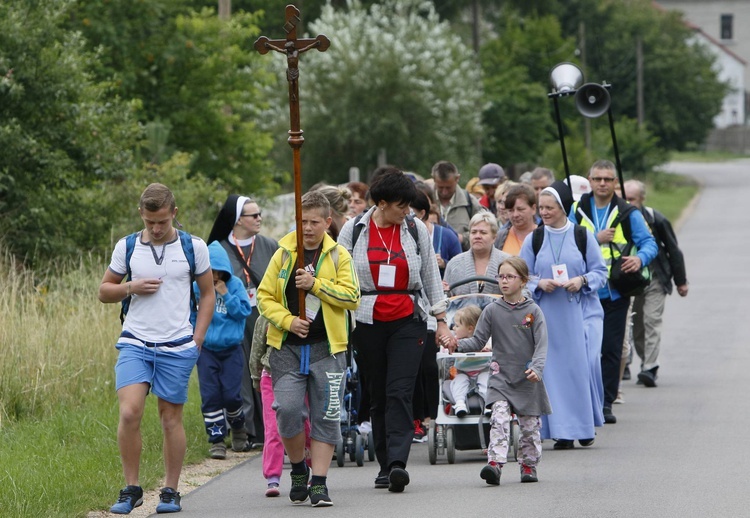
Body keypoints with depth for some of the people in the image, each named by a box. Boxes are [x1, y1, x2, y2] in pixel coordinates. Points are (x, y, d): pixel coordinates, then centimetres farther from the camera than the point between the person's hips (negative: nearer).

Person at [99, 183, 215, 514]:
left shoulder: (193, 248, 3)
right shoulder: (126, 247, 6)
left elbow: (208, 293, 11)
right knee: (129, 412, -14)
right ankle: (131, 489, -3)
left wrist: (197, 339, 2)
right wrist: (131, 288, -7)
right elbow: (104, 291, 14)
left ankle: (171, 492, 13)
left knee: (171, 418, 3)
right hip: (135, 343, 1)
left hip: (177, 347, 0)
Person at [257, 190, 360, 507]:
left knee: (325, 415, -1)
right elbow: (265, 296, 6)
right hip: (287, 347, 1)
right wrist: (287, 320, -10)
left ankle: (319, 482, 5)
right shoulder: (283, 254, 7)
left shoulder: (338, 256, 4)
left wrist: (316, 284, -16)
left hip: (326, 348, 0)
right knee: (288, 409, -11)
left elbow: (351, 296, -6)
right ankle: (298, 470, 12)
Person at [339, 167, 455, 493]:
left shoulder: (416, 230, 5)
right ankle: (385, 466, 12)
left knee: (399, 392, -14)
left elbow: (431, 277, 12)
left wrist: (441, 321, 10)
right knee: (378, 396, 5)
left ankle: (397, 463, -22)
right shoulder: (353, 231, 3)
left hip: (408, 321, -1)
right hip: (368, 322, 1)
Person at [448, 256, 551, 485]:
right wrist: (458, 344, -15)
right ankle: (495, 463, -27)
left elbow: (541, 344, -6)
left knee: (530, 424, 7)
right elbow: (478, 341, 3)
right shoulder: (492, 310, 2)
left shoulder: (533, 311, -1)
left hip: (528, 380, 0)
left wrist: (536, 368, -22)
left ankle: (529, 465, 22)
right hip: (500, 377, 0)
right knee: (499, 420, -16)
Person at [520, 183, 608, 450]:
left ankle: (584, 426, 9)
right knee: (552, 368, -3)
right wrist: (539, 284, -11)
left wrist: (582, 281, -14)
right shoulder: (534, 239, 7)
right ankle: (561, 430, 1)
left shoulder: (582, 236, 3)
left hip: (576, 311, -1)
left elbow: (600, 271, 4)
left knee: (579, 365, -3)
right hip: (545, 314, 1)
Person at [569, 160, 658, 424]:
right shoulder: (577, 211, 6)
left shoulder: (628, 214, 4)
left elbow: (649, 242, 0)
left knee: (611, 348, 0)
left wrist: (640, 258, -21)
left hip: (615, 292, -1)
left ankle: (605, 403, 6)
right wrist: (596, 239, -15)